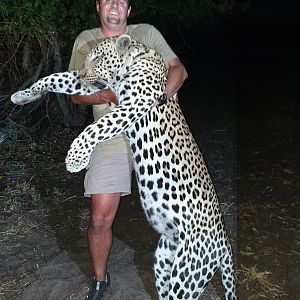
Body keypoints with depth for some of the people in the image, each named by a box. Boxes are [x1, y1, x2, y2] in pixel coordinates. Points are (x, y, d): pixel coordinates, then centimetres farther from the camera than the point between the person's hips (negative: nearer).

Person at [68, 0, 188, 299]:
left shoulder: (147, 33, 3)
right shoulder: (86, 41, 4)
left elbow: (178, 68, -1)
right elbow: (76, 94, 1)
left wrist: (165, 92, -23)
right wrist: (111, 95, -17)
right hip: (110, 140, 0)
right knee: (100, 219, -1)